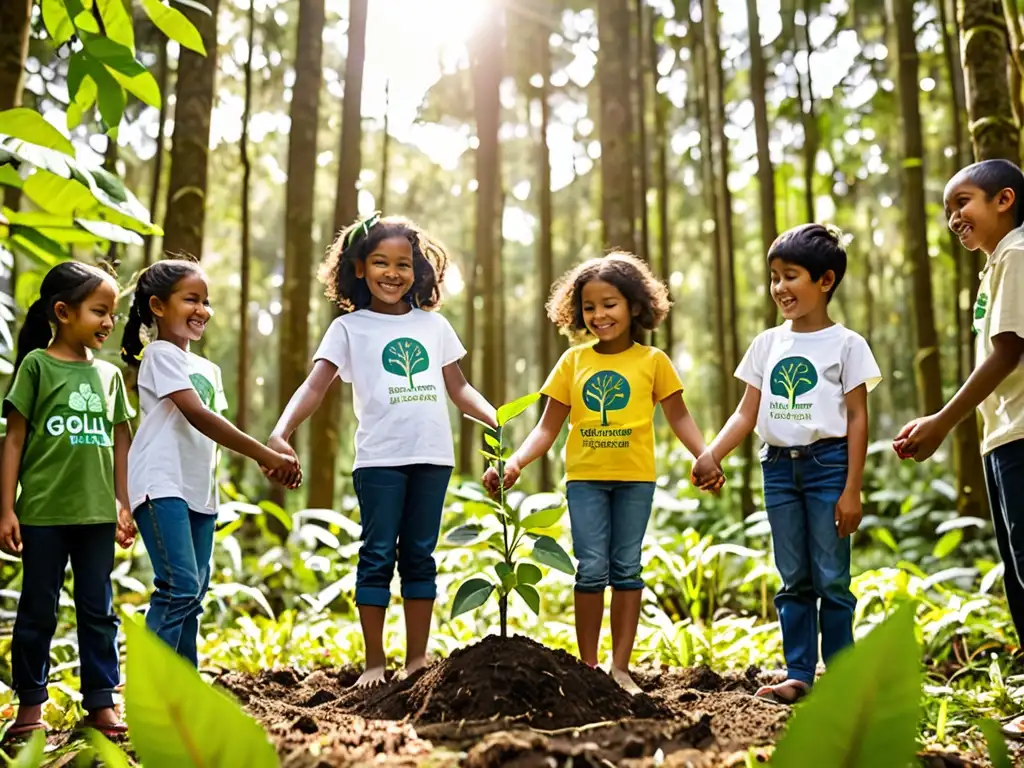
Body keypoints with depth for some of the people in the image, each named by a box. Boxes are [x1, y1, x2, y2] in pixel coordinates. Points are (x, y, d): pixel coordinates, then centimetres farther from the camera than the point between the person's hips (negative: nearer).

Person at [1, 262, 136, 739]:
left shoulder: (109, 374, 9)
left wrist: (123, 504, 13)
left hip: (97, 514, 4)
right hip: (43, 512, -4)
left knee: (98, 610, 9)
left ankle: (101, 701, 18)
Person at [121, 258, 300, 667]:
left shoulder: (208, 369, 20)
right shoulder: (160, 354, -5)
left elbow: (213, 428, 14)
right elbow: (197, 416, -16)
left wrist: (269, 460, -3)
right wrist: (266, 455, -19)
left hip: (200, 491, 8)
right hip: (162, 486, -8)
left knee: (193, 595, 9)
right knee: (180, 589, -17)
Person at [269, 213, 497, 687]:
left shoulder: (434, 325, 13)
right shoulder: (350, 327, 3)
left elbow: (458, 388, 17)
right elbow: (315, 385, -8)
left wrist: (498, 420, 3)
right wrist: (282, 431, -24)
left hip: (432, 455, 3)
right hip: (380, 457, -3)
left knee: (420, 555, 9)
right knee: (378, 555, 1)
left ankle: (418, 659, 17)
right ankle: (374, 661, 11)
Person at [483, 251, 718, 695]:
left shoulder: (652, 360, 1)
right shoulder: (573, 361, 4)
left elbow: (677, 416, 7)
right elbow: (548, 428, 4)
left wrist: (704, 456, -8)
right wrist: (515, 462, -10)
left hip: (634, 478, 0)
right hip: (585, 477, 1)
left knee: (626, 569, 7)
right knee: (591, 570, 0)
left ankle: (620, 668, 14)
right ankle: (588, 667, 12)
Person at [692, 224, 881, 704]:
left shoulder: (846, 344, -1)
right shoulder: (767, 344, 10)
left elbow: (858, 418, -3)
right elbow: (747, 413, 7)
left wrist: (852, 489, -9)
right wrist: (711, 456, -9)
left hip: (827, 463, -4)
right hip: (778, 466, 4)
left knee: (831, 578, -1)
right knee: (793, 580, 9)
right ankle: (798, 675, 14)